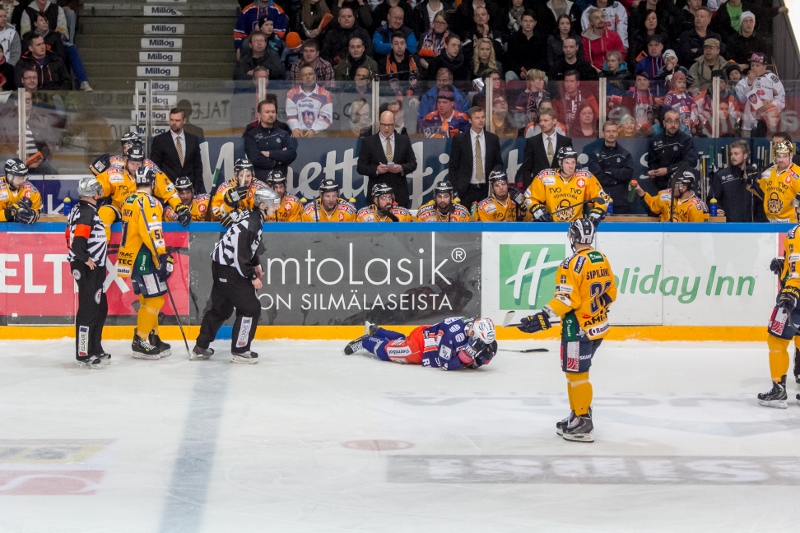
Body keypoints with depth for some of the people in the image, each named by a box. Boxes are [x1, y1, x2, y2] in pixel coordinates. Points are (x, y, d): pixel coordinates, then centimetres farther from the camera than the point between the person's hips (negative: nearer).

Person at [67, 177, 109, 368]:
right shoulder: (87, 213, -18)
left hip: (94, 269, 11)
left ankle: (95, 349, 26)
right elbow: (77, 241, -27)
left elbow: (71, 238, 20)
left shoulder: (78, 210, 14)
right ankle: (83, 354, -6)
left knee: (101, 309, 17)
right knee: (89, 310, -8)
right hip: (88, 269, -11)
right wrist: (86, 259, -18)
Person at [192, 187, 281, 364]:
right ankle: (239, 351, 3)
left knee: (221, 308, 19)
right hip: (228, 269, -10)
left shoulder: (253, 217, 7)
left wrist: (255, 265, 24)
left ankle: (200, 348, 25)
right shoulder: (251, 224, -23)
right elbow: (240, 255, -24)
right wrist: (252, 277, -15)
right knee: (251, 308, -4)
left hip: (222, 265, 10)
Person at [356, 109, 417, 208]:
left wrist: (402, 168, -11)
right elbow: (360, 167, 1)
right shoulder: (368, 142, 4)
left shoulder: (404, 140, 10)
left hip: (400, 194, 2)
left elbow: (413, 163, 11)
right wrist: (376, 170, -17)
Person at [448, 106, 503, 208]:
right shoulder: (459, 139, 1)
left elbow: (499, 163, 15)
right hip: (466, 191, -2)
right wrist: (455, 190, -4)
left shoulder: (493, 139, 8)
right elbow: (453, 166, 3)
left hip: (487, 189, 2)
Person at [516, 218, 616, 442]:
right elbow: (610, 292, 15)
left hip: (579, 329, -9)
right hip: (598, 325, 9)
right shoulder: (602, 260, 7)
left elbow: (567, 298, -25)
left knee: (576, 373, -2)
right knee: (576, 371, 20)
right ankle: (579, 415, 27)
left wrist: (543, 318, -26)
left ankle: (583, 425, 0)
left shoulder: (573, 264, -18)